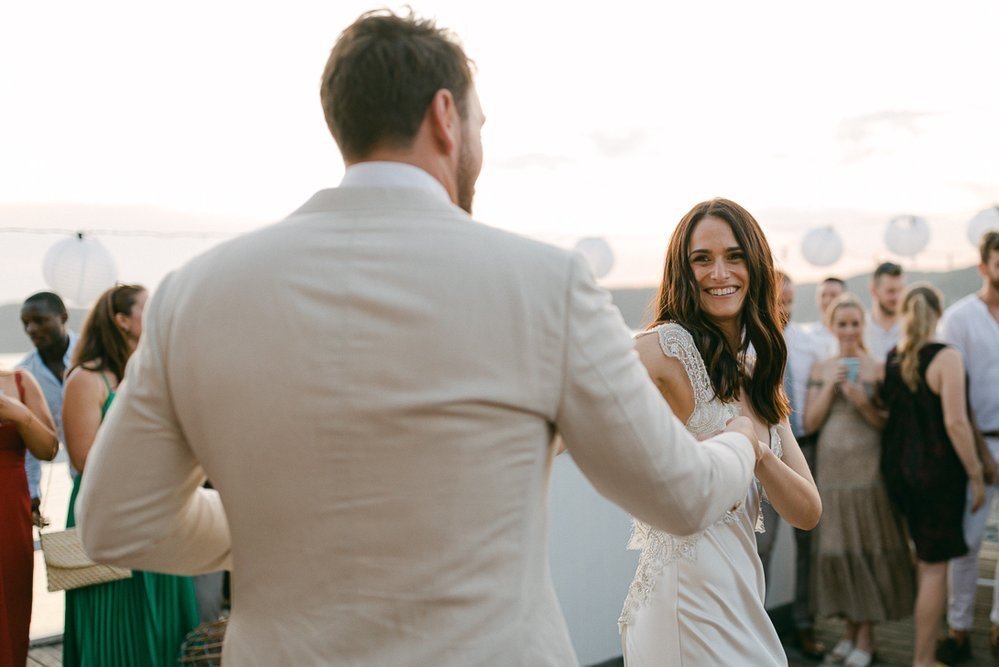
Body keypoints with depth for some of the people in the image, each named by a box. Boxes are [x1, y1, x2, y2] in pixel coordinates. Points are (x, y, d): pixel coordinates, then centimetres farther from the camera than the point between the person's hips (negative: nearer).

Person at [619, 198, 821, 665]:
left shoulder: (758, 378, 11)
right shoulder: (667, 346, -11)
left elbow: (808, 513, 5)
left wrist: (756, 452, -13)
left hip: (742, 601, 7)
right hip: (687, 592, -7)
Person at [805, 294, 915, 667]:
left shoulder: (878, 369, -1)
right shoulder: (820, 369, 9)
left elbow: (889, 424, -1)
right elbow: (810, 423, 4)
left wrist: (863, 402, -17)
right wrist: (830, 388, -8)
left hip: (868, 468, -3)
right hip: (831, 468, 3)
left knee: (869, 547, 1)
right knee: (836, 547, 7)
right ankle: (849, 630, 21)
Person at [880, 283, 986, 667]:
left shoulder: (890, 359, 4)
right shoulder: (946, 358, -13)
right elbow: (955, 422, -18)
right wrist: (976, 475, -10)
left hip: (898, 471, 6)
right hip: (937, 471, -6)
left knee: (923, 560, 19)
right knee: (935, 566, 1)